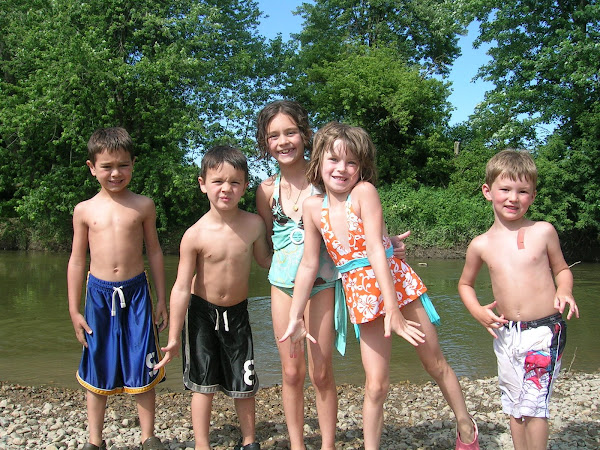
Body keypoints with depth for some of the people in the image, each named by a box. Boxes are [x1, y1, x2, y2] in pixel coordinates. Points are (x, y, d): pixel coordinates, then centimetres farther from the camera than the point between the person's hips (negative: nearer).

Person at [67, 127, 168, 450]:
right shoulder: (84, 210, 1)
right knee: (97, 371, 11)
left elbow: (154, 252, 7)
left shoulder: (143, 206, 0)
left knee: (142, 369, 5)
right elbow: (77, 260, 6)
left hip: (136, 291, -1)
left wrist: (161, 299, 7)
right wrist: (74, 310, 5)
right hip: (99, 293, 1)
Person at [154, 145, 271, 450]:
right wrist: (173, 338, -14)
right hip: (202, 312, -2)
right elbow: (182, 288, -16)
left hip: (237, 313, 3)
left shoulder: (254, 224, -12)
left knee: (244, 383, 12)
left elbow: (265, 258, 10)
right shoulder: (195, 235, -20)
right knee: (203, 382, 5)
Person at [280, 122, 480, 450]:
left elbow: (376, 250, -21)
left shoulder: (364, 191, -13)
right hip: (361, 296, 2)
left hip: (395, 280, -2)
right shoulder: (313, 206, -1)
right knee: (376, 385, 2)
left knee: (435, 363, 14)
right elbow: (309, 265, 4)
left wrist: (393, 308, -25)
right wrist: (295, 318, 5)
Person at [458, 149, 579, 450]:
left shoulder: (543, 232, -3)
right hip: (506, 334, 3)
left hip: (544, 330, -3)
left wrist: (564, 291, -10)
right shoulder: (481, 245, 1)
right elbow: (465, 283, 16)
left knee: (533, 404, -7)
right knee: (514, 407, 14)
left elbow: (562, 269, 11)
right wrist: (477, 311, -1)